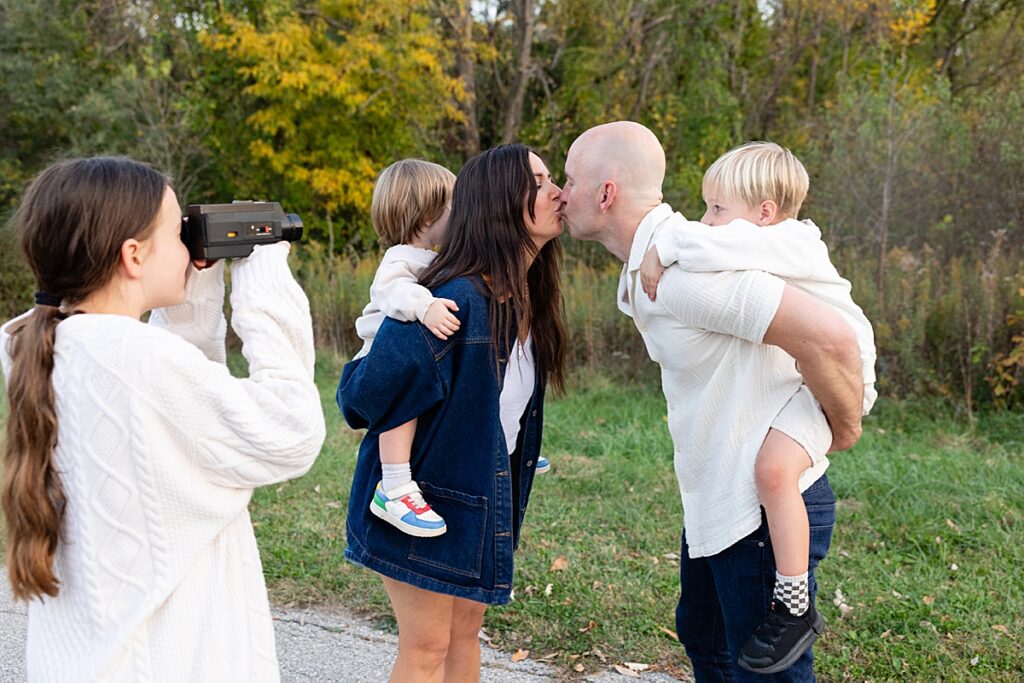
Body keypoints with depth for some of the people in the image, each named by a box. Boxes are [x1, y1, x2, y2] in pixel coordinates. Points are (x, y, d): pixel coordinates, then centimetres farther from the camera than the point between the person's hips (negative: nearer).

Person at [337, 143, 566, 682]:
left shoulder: (528, 299, 0)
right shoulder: (456, 298, -27)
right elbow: (368, 393, -26)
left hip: (485, 496, 8)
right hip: (422, 495, -8)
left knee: (465, 632, 18)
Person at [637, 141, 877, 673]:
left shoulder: (789, 244, -23)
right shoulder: (762, 247, 7)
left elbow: (718, 247, -40)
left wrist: (664, 247, -28)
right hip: (788, 377, 11)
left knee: (773, 465, -33)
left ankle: (794, 607, -24)